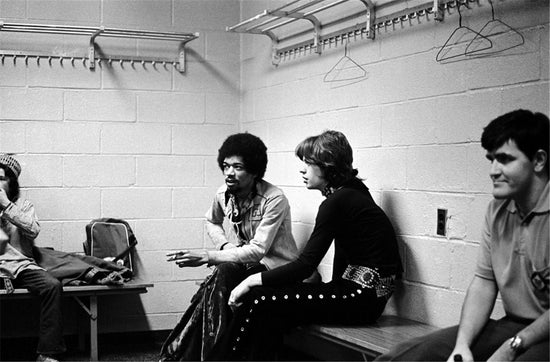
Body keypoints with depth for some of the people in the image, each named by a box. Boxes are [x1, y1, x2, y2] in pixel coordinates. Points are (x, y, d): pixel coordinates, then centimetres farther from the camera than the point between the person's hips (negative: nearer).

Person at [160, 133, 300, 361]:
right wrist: (225, 246, 1)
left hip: (275, 268, -5)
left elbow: (257, 251, -25)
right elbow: (212, 222, 23)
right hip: (241, 264, 5)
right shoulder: (223, 194, 0)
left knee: (223, 273, -30)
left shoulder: (274, 200, -19)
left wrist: (207, 257, -32)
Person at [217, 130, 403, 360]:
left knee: (258, 300, -10)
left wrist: (252, 281, -12)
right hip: (359, 290, 9)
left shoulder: (337, 202, -16)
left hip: (363, 298, -9)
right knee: (269, 316, 2)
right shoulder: (350, 193, 14)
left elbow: (305, 265, -18)